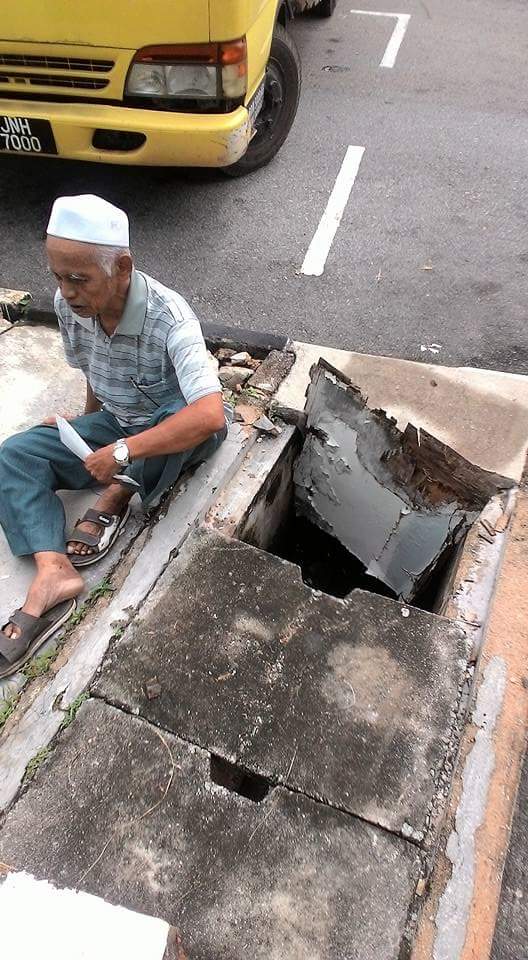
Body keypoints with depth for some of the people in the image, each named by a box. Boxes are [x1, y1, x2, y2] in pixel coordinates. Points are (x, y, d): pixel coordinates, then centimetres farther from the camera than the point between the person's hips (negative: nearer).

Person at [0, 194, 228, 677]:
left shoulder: (169, 318, -32)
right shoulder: (69, 306, -14)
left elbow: (210, 415, -45)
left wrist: (121, 452, -40)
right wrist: (85, 434, 13)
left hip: (176, 431, -5)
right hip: (116, 424, 6)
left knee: (186, 418, -40)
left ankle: (115, 499, -13)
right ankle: (53, 573, -28)